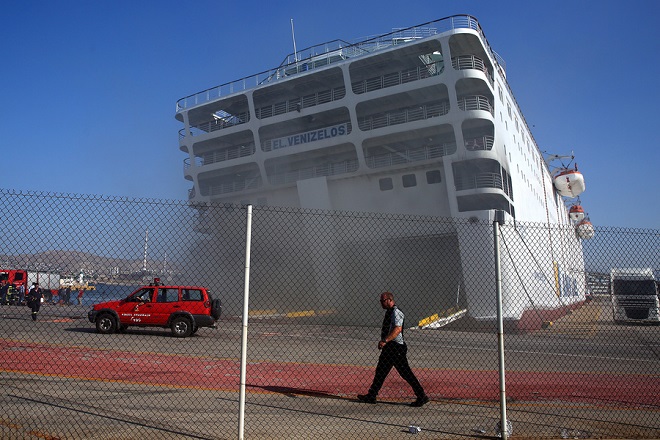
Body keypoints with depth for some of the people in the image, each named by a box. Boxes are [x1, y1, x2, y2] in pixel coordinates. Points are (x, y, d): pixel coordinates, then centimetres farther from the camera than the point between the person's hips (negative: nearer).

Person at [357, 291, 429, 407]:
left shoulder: (396, 312, -16)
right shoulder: (389, 312, 15)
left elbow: (398, 329, -29)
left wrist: (385, 340, -34)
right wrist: (383, 342, 19)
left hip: (396, 347, -10)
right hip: (389, 347, 10)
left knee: (406, 374, -5)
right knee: (380, 371, 13)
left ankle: (422, 397, 5)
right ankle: (371, 396, 20)